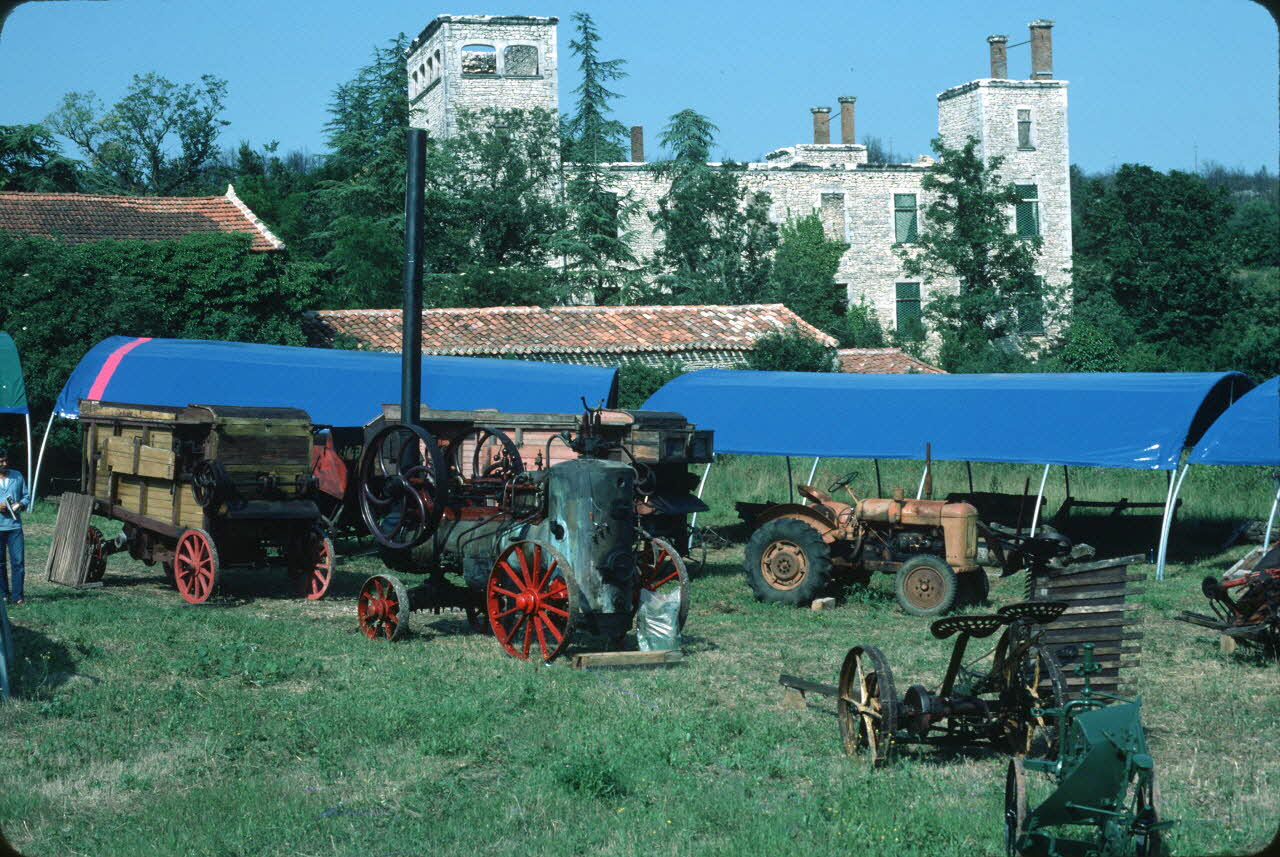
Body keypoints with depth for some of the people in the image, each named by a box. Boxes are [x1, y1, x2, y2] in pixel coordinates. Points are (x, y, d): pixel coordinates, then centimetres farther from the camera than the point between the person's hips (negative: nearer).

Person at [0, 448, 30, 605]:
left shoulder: (17, 476, 8)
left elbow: (27, 496, 14)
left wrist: (21, 504, -7)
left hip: (15, 526, 1)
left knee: (18, 561, -5)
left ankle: (17, 596, -1)